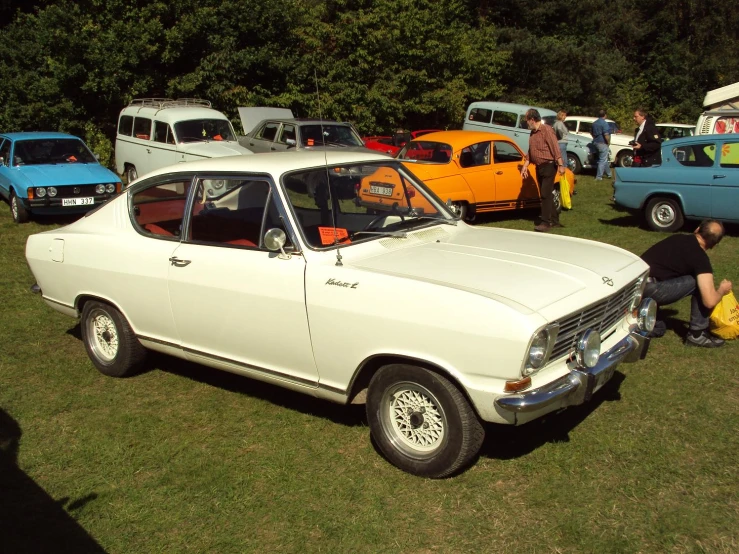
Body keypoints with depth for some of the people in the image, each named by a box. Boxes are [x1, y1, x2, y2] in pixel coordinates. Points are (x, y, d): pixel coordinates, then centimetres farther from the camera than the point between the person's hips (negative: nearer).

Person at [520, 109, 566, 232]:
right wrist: (525, 166, 14)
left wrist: (560, 165, -21)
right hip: (539, 167, 9)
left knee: (545, 195, -10)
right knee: (546, 195, 12)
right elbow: (530, 152, 20)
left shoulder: (546, 130, -13)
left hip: (548, 166, -9)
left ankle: (546, 223, -8)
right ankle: (555, 220, 21)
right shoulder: (533, 133, 13)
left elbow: (555, 148, -18)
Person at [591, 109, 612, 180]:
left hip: (596, 142, 9)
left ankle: (608, 174, 31)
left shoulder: (594, 123, 9)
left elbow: (591, 132, 21)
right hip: (603, 143, -9)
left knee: (605, 159, 20)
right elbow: (606, 134, -24)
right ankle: (598, 176, -2)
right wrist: (608, 142, -11)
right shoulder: (604, 123, -18)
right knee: (603, 160, -2)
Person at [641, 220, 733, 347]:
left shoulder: (677, 238, 18)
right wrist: (722, 290, 16)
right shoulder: (700, 258, -3)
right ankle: (697, 334, 11)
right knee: (699, 283, 6)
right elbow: (710, 301, -8)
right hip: (649, 290, -8)